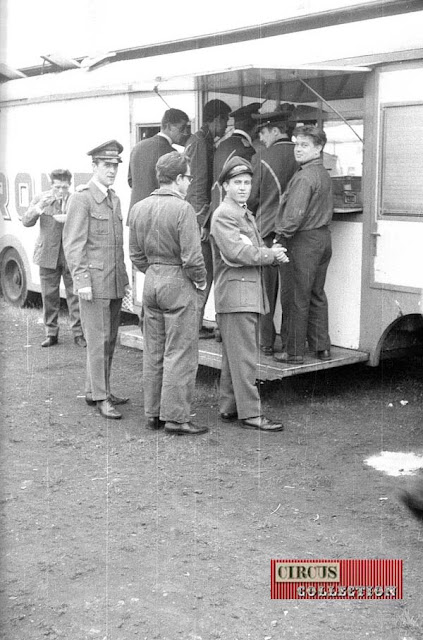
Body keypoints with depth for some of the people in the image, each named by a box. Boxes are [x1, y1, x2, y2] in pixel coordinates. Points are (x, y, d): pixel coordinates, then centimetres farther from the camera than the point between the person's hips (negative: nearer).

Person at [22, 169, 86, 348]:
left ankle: (78, 333, 9)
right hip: (48, 256, 1)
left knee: (75, 295, 0)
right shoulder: (41, 199, 2)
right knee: (49, 296, 7)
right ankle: (51, 334, 18)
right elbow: (26, 222, -8)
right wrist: (38, 209, -27)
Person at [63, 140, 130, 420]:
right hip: (94, 282, -8)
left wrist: (125, 279, 19)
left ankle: (97, 390, 22)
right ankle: (101, 397, 1)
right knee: (98, 340, -5)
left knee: (110, 340, 11)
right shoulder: (82, 198, -7)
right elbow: (73, 243, -11)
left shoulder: (115, 199, 18)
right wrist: (82, 280, -17)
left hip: (115, 283, 8)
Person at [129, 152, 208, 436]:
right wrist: (200, 281, -2)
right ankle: (176, 417, 4)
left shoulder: (138, 208, 6)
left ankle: (154, 413, 22)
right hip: (179, 284, -7)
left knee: (154, 352, 14)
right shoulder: (182, 209, -16)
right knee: (180, 354, 0)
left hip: (151, 282, 7)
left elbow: (136, 253, 11)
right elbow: (191, 256, -18)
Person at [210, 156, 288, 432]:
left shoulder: (248, 215, 21)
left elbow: (258, 249, 19)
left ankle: (229, 407, 22)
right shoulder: (223, 215, -10)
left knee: (235, 355, 14)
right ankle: (250, 413, -3)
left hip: (250, 293, 10)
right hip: (235, 293, -10)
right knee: (244, 357, -7)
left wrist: (274, 253, -3)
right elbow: (236, 253, -20)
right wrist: (271, 254, -11)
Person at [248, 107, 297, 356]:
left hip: (268, 228, -3)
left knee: (267, 288, 6)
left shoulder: (262, 157, -6)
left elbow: (253, 196, 2)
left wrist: (254, 214, 22)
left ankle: (267, 342, 8)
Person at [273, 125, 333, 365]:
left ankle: (294, 351, 4)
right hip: (323, 237, 9)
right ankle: (322, 346, 20)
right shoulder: (324, 174, 13)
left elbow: (295, 213, -22)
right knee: (316, 295, 16)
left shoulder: (304, 177, -17)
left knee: (295, 298, -1)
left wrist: (282, 235, -11)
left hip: (303, 240, -9)